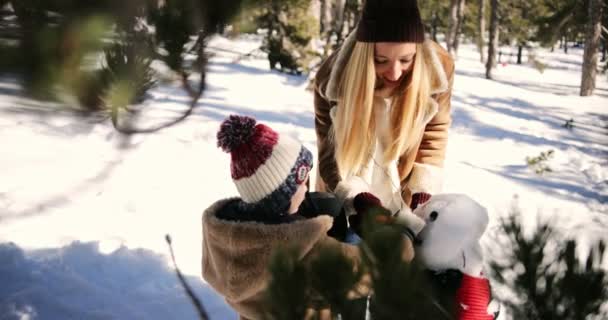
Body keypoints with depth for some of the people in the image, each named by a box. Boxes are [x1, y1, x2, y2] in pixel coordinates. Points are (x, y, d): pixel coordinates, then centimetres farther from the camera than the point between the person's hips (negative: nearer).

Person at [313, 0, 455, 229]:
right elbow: (331, 156, -19)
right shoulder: (332, 78, -28)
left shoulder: (438, 69, -24)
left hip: (402, 194, 1)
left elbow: (434, 133, -6)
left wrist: (423, 195, -13)